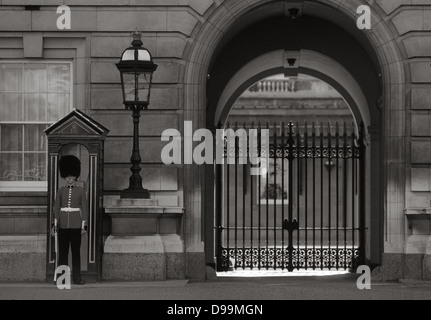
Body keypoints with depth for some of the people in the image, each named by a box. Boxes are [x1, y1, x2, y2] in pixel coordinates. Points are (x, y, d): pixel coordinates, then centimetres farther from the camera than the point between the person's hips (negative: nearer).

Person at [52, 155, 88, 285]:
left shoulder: (81, 191, 3)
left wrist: (84, 226, -4)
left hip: (76, 225, -1)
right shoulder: (61, 191, 7)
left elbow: (84, 209, 2)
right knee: (62, 252, 2)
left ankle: (77, 278, 4)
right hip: (63, 224, 1)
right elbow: (56, 208, 7)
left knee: (76, 251, 0)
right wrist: (55, 224, 0)